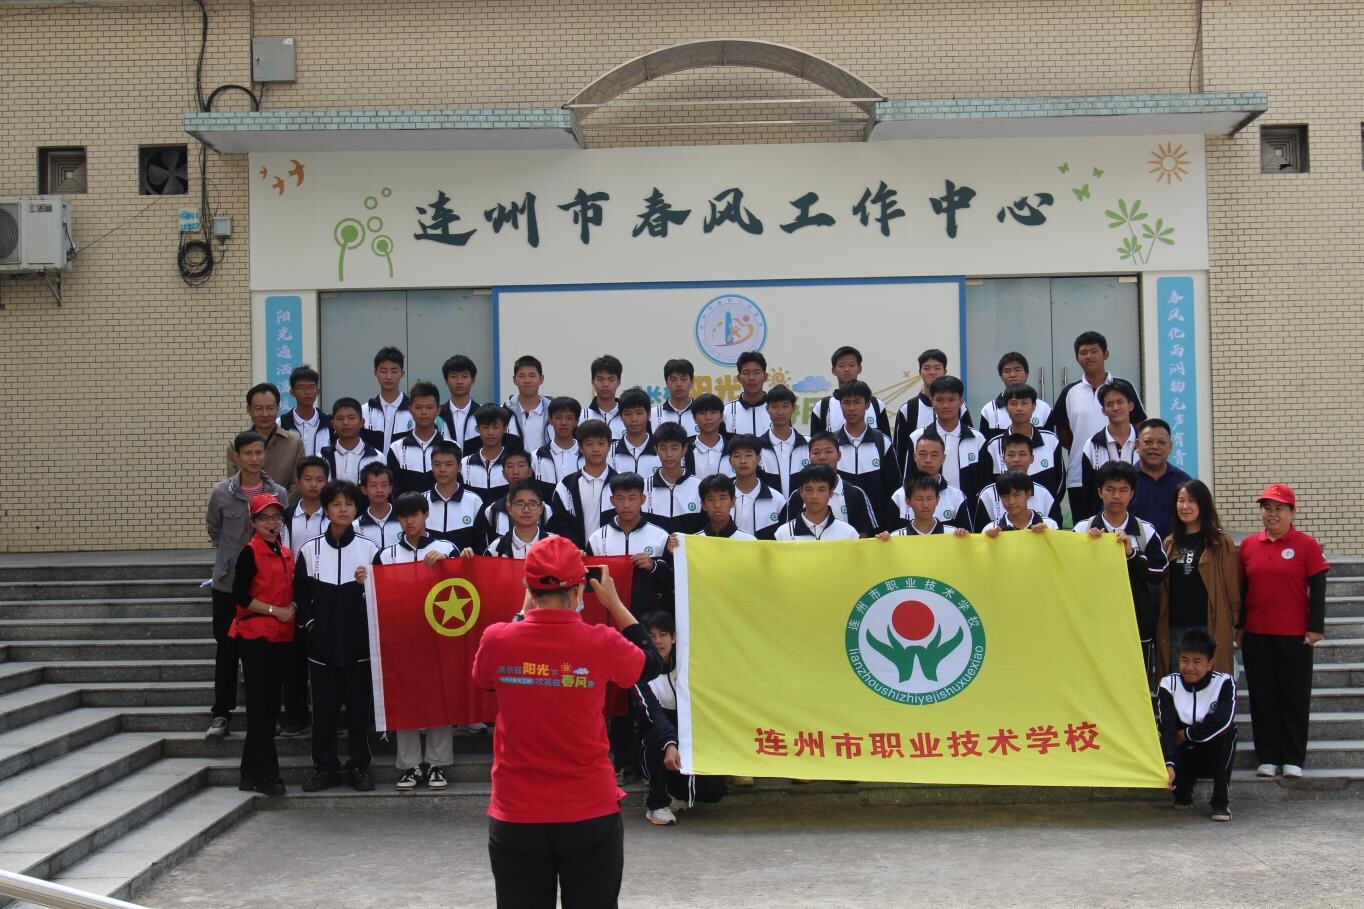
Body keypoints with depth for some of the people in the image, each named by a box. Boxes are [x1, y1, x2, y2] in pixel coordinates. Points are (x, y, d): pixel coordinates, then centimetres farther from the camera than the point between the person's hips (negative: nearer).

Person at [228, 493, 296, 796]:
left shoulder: (286, 554, 13)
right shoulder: (250, 552, -7)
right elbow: (239, 595, -13)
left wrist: (292, 608, 4)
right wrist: (275, 610, -15)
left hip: (280, 635, 7)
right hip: (254, 634, -7)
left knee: (271, 703, 9)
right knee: (260, 703, -5)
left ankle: (252, 773, 17)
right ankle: (265, 774, -1)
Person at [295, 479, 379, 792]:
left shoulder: (369, 549, 2)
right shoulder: (309, 550, 4)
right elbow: (300, 593, 12)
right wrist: (309, 622, 3)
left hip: (359, 643, -1)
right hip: (322, 643, 1)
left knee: (359, 706, 4)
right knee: (324, 707, 5)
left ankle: (359, 766, 14)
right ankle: (325, 767, 16)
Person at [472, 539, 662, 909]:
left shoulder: (496, 640, -11)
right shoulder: (601, 643, -13)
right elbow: (651, 664, 8)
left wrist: (526, 611, 15)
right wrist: (614, 603, 13)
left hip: (515, 817, 1)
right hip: (591, 815, -1)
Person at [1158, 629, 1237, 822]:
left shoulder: (1224, 683, -14)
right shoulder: (1169, 684, -12)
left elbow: (1222, 721, -31)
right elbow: (1167, 729, -22)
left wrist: (1186, 734, -21)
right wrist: (1169, 765, -36)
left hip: (1214, 756, -1)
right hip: (1183, 757, 1)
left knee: (1226, 731, -30)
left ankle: (1221, 801, -19)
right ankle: (1182, 792, 8)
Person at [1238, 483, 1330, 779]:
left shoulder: (1307, 545, -4)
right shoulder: (1248, 545, 5)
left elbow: (1318, 589, -3)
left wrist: (1316, 628, -7)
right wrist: (1239, 626, 11)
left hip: (1295, 636, -3)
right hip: (1256, 635, 3)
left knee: (1295, 696, 5)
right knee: (1262, 696, 7)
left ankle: (1293, 758, 13)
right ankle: (1268, 757, 15)